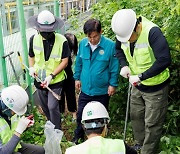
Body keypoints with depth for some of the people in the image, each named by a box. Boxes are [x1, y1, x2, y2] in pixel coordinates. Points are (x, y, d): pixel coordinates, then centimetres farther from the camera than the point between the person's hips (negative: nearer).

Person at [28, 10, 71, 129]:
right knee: (44, 106, 18)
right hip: (39, 80, 5)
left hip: (56, 81, -4)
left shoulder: (62, 41, -18)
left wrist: (51, 76, -23)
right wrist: (31, 67, -10)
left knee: (53, 107, -7)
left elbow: (65, 62, -15)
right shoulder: (34, 39, -6)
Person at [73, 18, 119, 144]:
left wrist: (113, 84, -8)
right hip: (85, 88, 3)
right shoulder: (83, 43, -6)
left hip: (102, 90, -3)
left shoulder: (110, 45, -17)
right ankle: (78, 137, 38)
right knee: (81, 114, 15)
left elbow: (114, 67, -11)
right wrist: (77, 78, 8)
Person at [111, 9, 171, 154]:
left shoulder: (152, 32, -31)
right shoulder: (123, 31, -10)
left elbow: (164, 60, -36)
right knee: (136, 116, 22)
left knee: (152, 123, 6)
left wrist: (141, 76, -33)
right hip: (137, 85, 7)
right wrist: (124, 65, -8)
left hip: (156, 87, -6)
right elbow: (118, 49, 10)